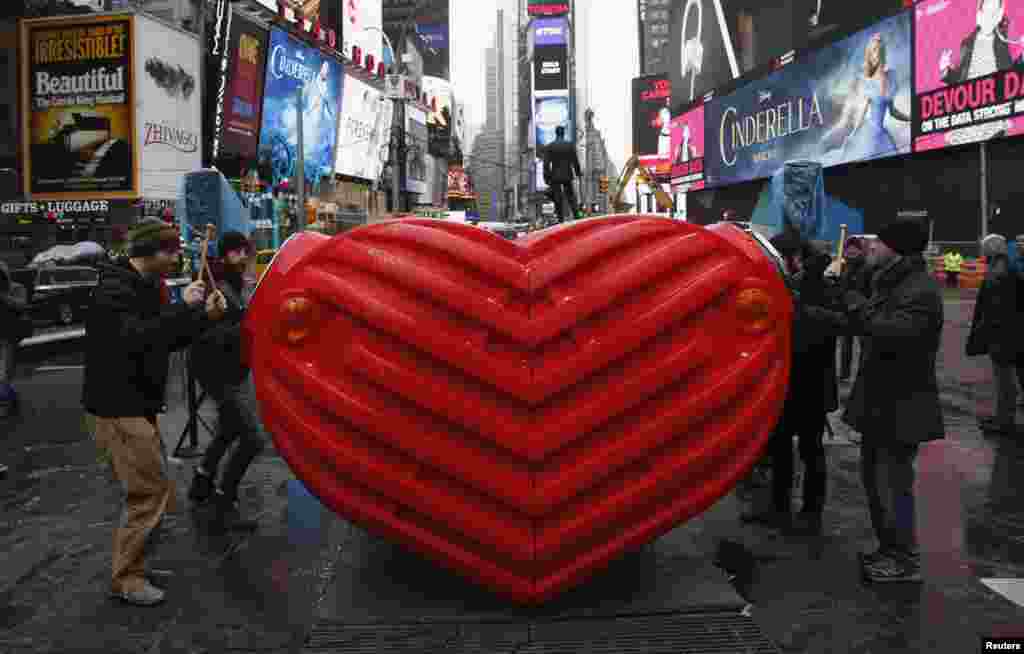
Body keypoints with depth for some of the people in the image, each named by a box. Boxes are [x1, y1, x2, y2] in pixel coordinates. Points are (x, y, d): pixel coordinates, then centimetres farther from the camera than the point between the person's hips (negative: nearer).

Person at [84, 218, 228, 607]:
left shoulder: (147, 287, 13)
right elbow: (135, 337, -32)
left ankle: (132, 565, 27)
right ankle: (125, 578, 4)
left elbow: (168, 341, 15)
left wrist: (206, 318, 0)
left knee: (151, 488, 15)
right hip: (118, 408, -10)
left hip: (139, 404, 10)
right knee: (150, 491, -7)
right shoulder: (114, 289, -16)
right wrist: (184, 307, -29)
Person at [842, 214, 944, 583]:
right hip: (880, 401, 10)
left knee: (893, 482, -5)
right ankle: (889, 549, 30)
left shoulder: (920, 289, -18)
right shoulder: (889, 283, 15)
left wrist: (858, 307, -22)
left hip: (901, 406, -10)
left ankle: (906, 559, 8)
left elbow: (896, 333, -32)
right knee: (875, 478, 17)